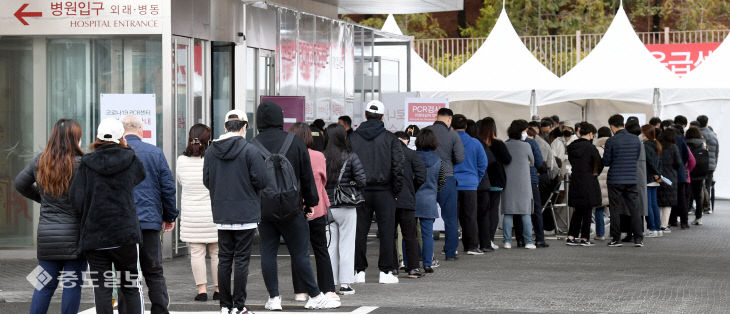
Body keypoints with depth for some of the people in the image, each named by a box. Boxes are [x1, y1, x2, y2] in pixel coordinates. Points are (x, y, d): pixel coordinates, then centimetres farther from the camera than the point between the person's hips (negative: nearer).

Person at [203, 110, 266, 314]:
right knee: (241, 259, 0)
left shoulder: (211, 151, 4)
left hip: (221, 213, 4)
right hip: (245, 213, -4)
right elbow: (261, 181, -12)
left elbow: (207, 181, 6)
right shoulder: (250, 150, -10)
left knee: (224, 259, 10)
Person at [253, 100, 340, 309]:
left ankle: (273, 298, 6)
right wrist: (311, 201, 11)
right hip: (291, 208, -1)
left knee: (268, 253, 7)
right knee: (300, 253, 2)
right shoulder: (295, 142, -2)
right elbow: (307, 175, 2)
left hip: (264, 209, 1)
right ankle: (315, 296, 5)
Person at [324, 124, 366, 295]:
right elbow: (361, 180, -14)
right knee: (346, 245, 6)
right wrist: (351, 185, 5)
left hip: (326, 208, 2)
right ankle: (345, 284, 6)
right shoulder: (350, 157, -10)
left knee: (329, 246, 11)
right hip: (346, 209, -2)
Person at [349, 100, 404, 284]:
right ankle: (386, 271, 3)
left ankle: (359, 271, 8)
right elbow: (397, 167, -7)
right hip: (384, 191, -2)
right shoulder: (390, 138, -2)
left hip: (360, 191, 2)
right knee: (386, 232, 3)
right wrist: (396, 191, 1)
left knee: (360, 232, 7)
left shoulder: (353, 138, 3)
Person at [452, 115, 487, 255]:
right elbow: (483, 164, 3)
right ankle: (472, 246, 5)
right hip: (470, 184, 1)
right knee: (470, 216, 6)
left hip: (452, 184, -1)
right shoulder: (475, 143, -1)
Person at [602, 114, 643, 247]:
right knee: (635, 209, 6)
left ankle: (616, 239, 6)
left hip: (615, 180, -3)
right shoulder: (636, 139, 3)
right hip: (632, 179, 3)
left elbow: (606, 162, -4)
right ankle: (638, 238, 3)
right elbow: (637, 158, 13)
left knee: (615, 210, 5)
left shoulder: (611, 141, -10)